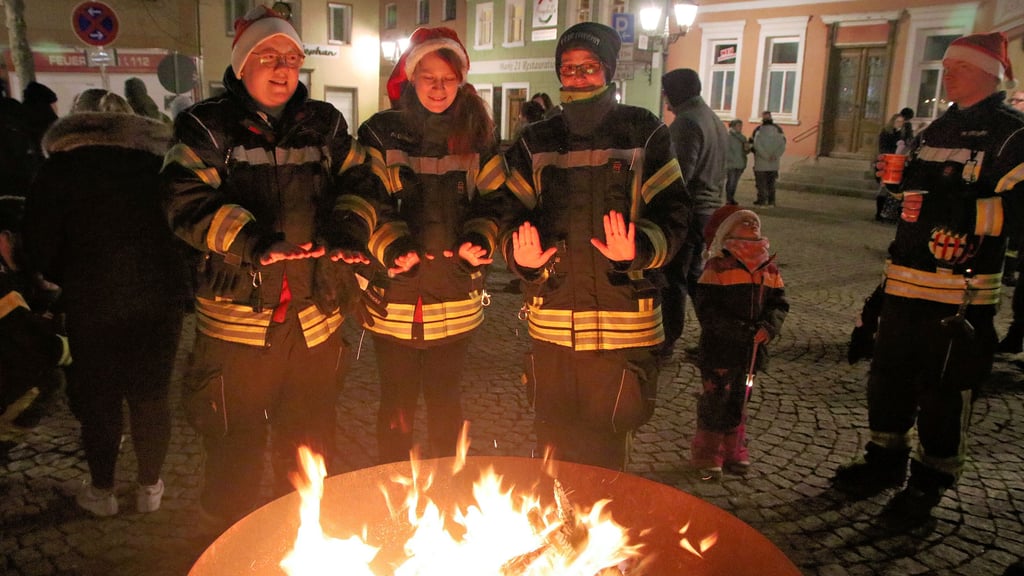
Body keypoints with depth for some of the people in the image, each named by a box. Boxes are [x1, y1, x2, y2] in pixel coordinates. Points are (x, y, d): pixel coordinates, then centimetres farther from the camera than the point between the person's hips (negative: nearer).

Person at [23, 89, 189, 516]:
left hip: (93, 302, -2)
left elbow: (41, 245, -3)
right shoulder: (157, 160, 4)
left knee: (98, 397, 13)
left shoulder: (59, 169, -2)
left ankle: (101, 492, 26)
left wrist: (69, 281, 12)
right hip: (160, 296, 2)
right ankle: (149, 488, 25)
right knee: (151, 393, 13)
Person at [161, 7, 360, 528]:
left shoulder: (325, 124, 11)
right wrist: (248, 238, -26)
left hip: (316, 313, 3)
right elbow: (186, 202, -11)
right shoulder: (207, 127, 1)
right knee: (235, 444, 9)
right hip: (238, 314, -3)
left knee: (311, 442, 17)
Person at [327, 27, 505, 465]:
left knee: (445, 399, 15)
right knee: (398, 403, 8)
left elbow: (493, 200, 7)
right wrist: (391, 249, -22)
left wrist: (480, 239, -13)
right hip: (394, 297, -2)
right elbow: (361, 201, -7)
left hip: (455, 299, 2)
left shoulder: (477, 136, 8)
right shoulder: (381, 133, 0)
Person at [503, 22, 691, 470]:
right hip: (552, 323, 2)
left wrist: (637, 250, -23)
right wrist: (519, 253, -14)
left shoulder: (644, 135, 2)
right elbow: (511, 215, 9)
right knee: (553, 442, 13)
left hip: (622, 326, -2)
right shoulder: (535, 143, 9)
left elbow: (673, 215, -2)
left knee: (608, 446, 9)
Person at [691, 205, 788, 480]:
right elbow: (706, 308, -15)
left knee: (740, 401, 17)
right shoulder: (718, 266, -11)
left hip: (752, 351, 5)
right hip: (719, 350, -5)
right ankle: (707, 456, 16)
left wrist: (769, 326, -12)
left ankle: (733, 452, 31)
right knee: (715, 401, 1)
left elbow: (779, 302, 9)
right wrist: (740, 331, -21)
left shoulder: (769, 267, 7)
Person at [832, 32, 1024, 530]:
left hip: (962, 293, -7)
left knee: (943, 391, 0)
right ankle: (885, 460, 31)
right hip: (907, 283, 8)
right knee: (889, 376, 15)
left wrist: (948, 209, -27)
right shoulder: (936, 130, 18)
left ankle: (929, 483, 16)